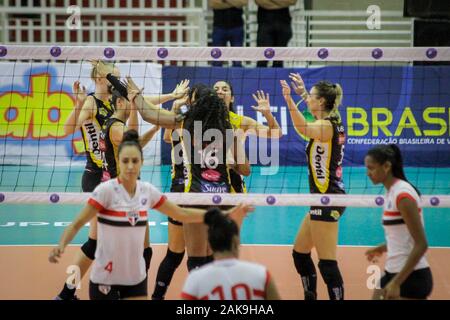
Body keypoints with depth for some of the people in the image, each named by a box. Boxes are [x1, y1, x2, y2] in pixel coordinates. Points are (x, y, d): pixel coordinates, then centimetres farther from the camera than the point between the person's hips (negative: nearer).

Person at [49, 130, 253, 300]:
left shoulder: (147, 191, 0)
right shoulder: (106, 190, -15)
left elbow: (181, 214, 10)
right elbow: (76, 225, -15)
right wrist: (60, 247, -35)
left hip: (136, 278, 4)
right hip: (105, 279, -4)